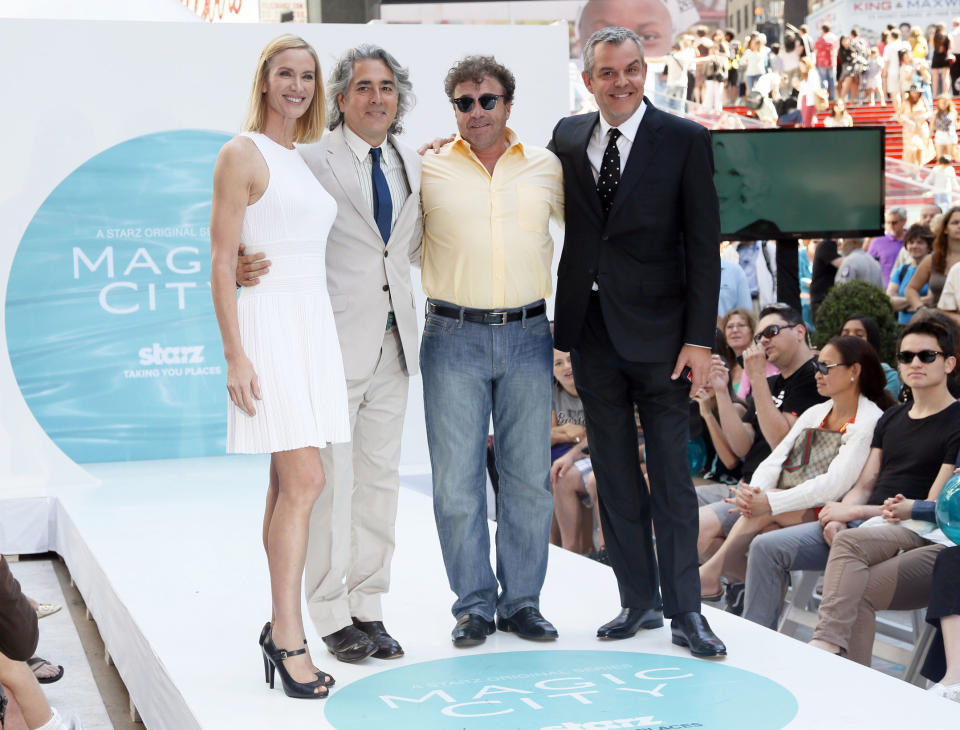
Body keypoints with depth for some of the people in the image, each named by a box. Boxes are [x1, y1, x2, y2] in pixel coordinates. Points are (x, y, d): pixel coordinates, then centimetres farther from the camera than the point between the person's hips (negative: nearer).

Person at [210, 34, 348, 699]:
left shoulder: (308, 161, 17)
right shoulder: (243, 154, -5)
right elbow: (223, 262, -10)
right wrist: (235, 355, -16)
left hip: (314, 321, 7)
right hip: (268, 323, -7)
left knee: (289, 482, 8)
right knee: (304, 481, -13)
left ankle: (282, 628, 14)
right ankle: (288, 635, -7)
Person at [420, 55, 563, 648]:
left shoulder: (546, 167, 9)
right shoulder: (428, 170, 3)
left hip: (528, 336, 2)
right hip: (454, 337, -2)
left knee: (530, 478, 6)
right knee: (457, 481, 0)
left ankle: (521, 600, 18)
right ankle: (475, 604, 12)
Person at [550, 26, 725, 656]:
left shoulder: (685, 141, -4)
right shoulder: (567, 137, 7)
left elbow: (704, 245, -6)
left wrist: (700, 339, -10)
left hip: (657, 330, -4)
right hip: (591, 327, 4)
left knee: (672, 475, 0)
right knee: (614, 474, 10)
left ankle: (686, 611, 8)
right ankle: (639, 600, 20)